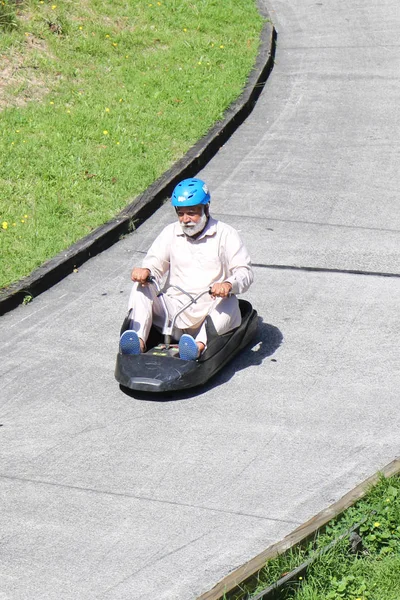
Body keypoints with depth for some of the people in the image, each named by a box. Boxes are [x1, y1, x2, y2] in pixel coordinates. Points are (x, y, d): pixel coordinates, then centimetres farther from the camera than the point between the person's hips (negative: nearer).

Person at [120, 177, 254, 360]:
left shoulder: (225, 234, 4)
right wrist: (145, 271, -19)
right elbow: (155, 264, 8)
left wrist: (229, 284, -29)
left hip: (210, 311, -3)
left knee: (229, 303, -34)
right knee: (141, 287, -18)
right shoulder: (170, 233, 14)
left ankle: (199, 346, -60)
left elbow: (245, 272, -5)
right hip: (175, 309, 3)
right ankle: (138, 342, -40)